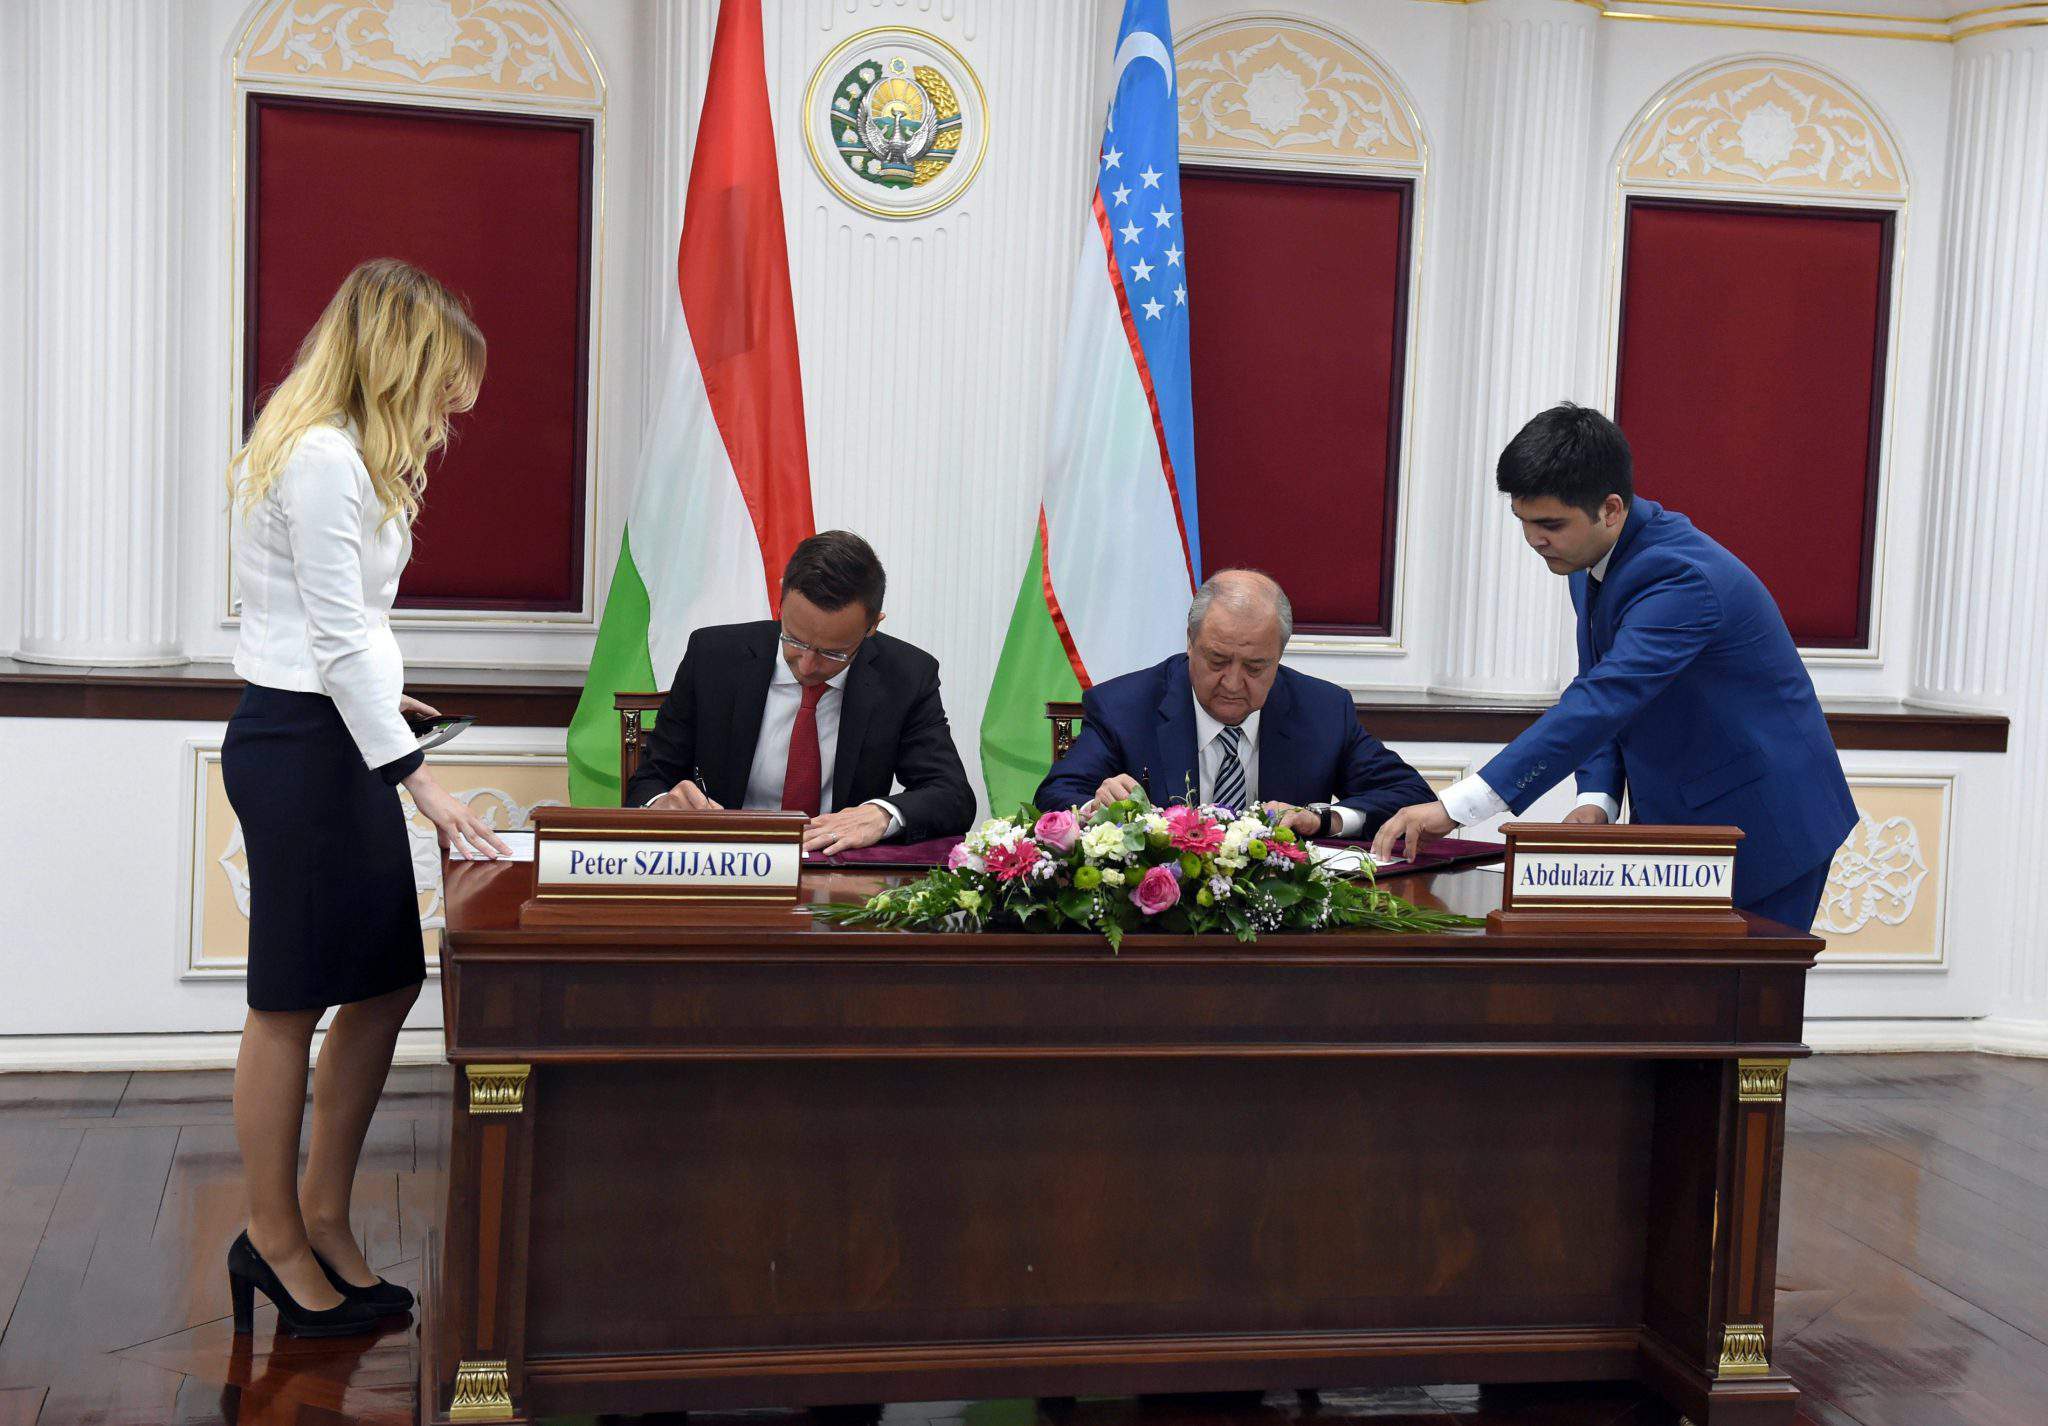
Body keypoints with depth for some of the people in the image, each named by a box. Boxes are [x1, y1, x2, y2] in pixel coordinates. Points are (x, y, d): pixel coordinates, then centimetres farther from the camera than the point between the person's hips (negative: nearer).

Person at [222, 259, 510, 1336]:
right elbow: (339, 641, -20)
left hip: (336, 736, 10)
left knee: (388, 982, 11)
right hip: (298, 742, -10)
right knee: (291, 1001, 1)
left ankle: (322, 1212, 23)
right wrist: (422, 783, -20)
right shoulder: (322, 459, -16)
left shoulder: (347, 454, 16)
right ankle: (274, 1237, 14)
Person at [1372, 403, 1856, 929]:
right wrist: (1597, 799, -8)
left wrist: (1455, 807, -42)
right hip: (1674, 825, 8)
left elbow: (1602, 702, -37)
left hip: (1765, 824, -8)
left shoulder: (1682, 575, -28)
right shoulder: (1591, 562, 1)